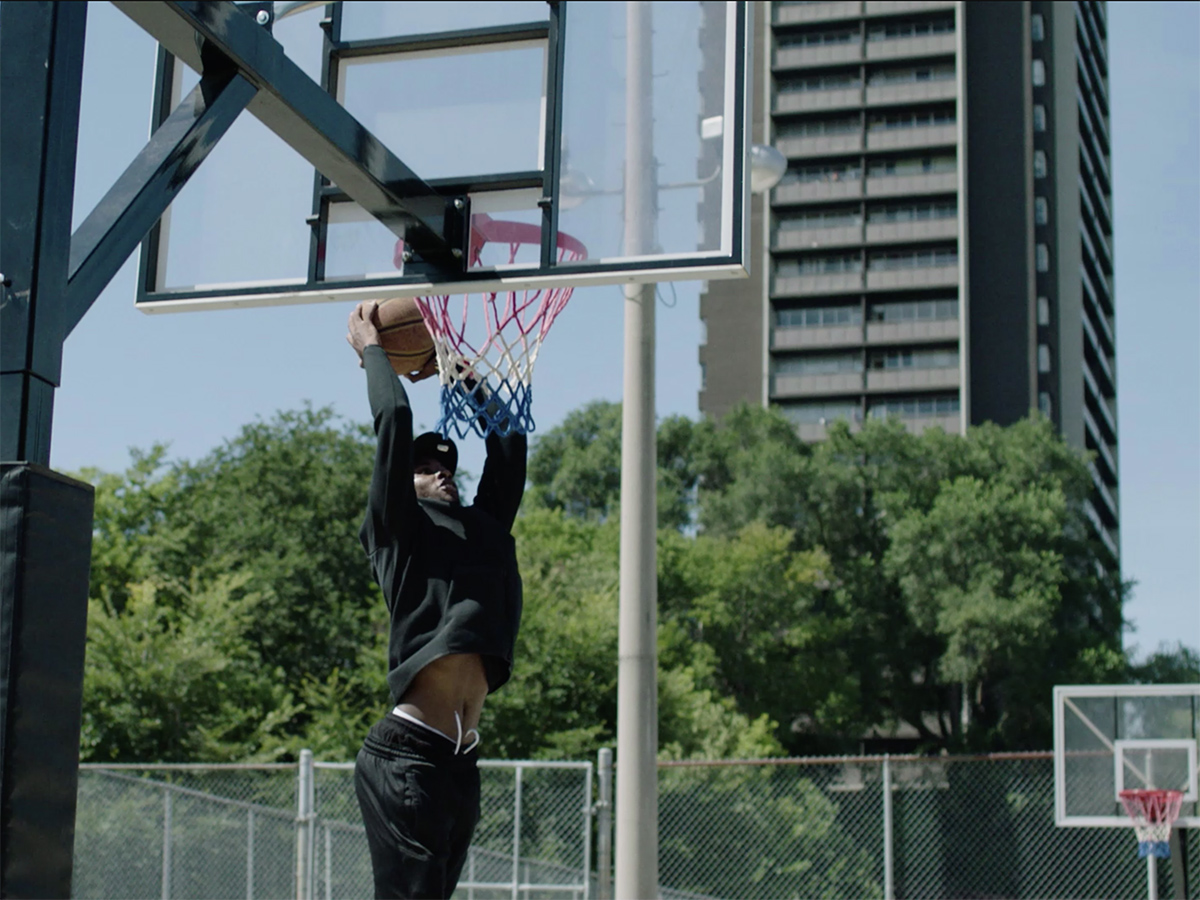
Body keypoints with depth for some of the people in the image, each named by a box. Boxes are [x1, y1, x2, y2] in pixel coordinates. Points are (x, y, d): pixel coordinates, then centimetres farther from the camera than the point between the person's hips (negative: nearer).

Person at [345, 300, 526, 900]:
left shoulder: (483, 526, 24)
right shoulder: (400, 527, 6)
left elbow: (507, 441, 28)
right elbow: (394, 420, 1)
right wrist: (372, 349, 16)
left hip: (460, 762, 7)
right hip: (405, 756, -7)